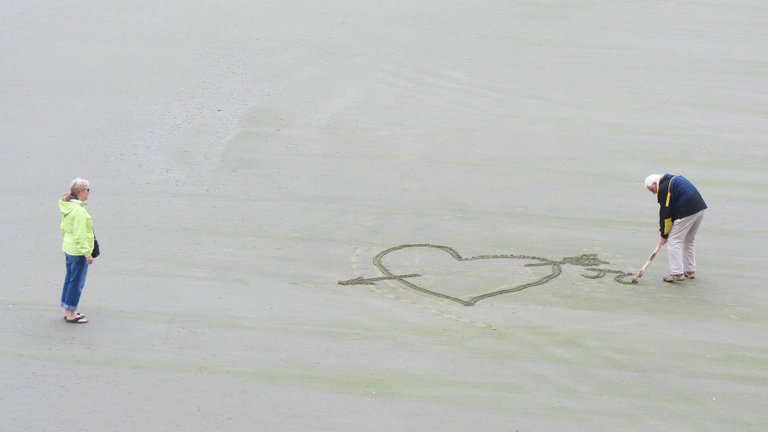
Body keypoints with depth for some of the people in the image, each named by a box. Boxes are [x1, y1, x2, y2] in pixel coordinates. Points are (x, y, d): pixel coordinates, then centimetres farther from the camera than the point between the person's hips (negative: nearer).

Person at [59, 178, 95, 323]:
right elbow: (80, 235, -23)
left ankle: (68, 310, 27)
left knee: (69, 279, 18)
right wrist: (88, 253, -18)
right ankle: (71, 314, 6)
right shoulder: (79, 211, -24)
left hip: (68, 249, 9)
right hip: (78, 252, -9)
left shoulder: (66, 207, 4)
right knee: (77, 282, 0)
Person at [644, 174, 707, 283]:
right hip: (700, 208, 10)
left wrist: (664, 235, 3)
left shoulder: (663, 188, -7)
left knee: (673, 241, -1)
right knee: (689, 240, 22)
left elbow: (665, 213, -6)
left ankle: (677, 273, -2)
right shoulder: (673, 179, 22)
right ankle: (690, 271, 28)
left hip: (687, 212, -10)